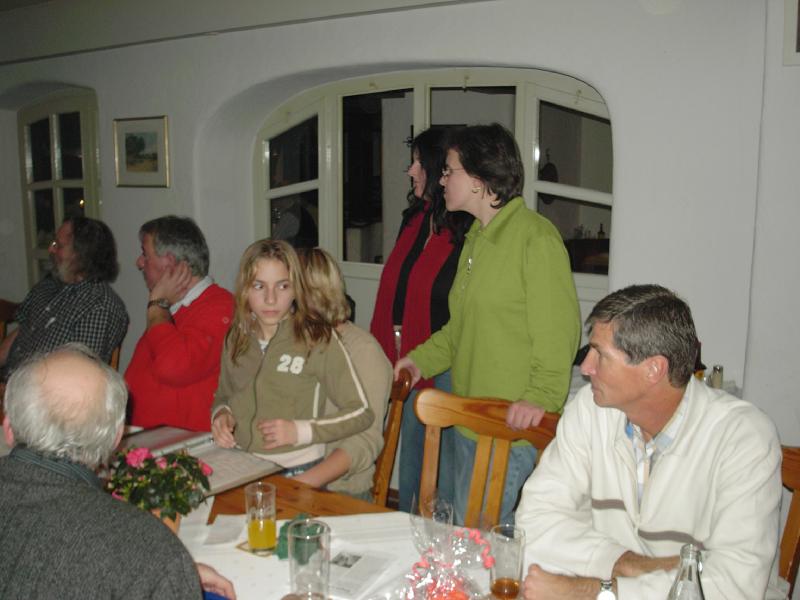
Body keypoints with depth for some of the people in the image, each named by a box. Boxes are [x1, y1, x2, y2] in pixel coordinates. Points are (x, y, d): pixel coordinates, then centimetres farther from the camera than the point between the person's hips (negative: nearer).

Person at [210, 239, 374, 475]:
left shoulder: (318, 338, -7)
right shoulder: (236, 338, 7)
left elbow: (361, 413, -5)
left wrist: (300, 431, -15)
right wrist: (220, 414, 1)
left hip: (296, 470, -3)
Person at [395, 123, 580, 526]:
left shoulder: (536, 237, -14)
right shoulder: (476, 237, 15)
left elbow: (558, 329, -18)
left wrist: (541, 395, -25)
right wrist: (423, 359, 15)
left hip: (515, 422, -9)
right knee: (465, 527, 18)